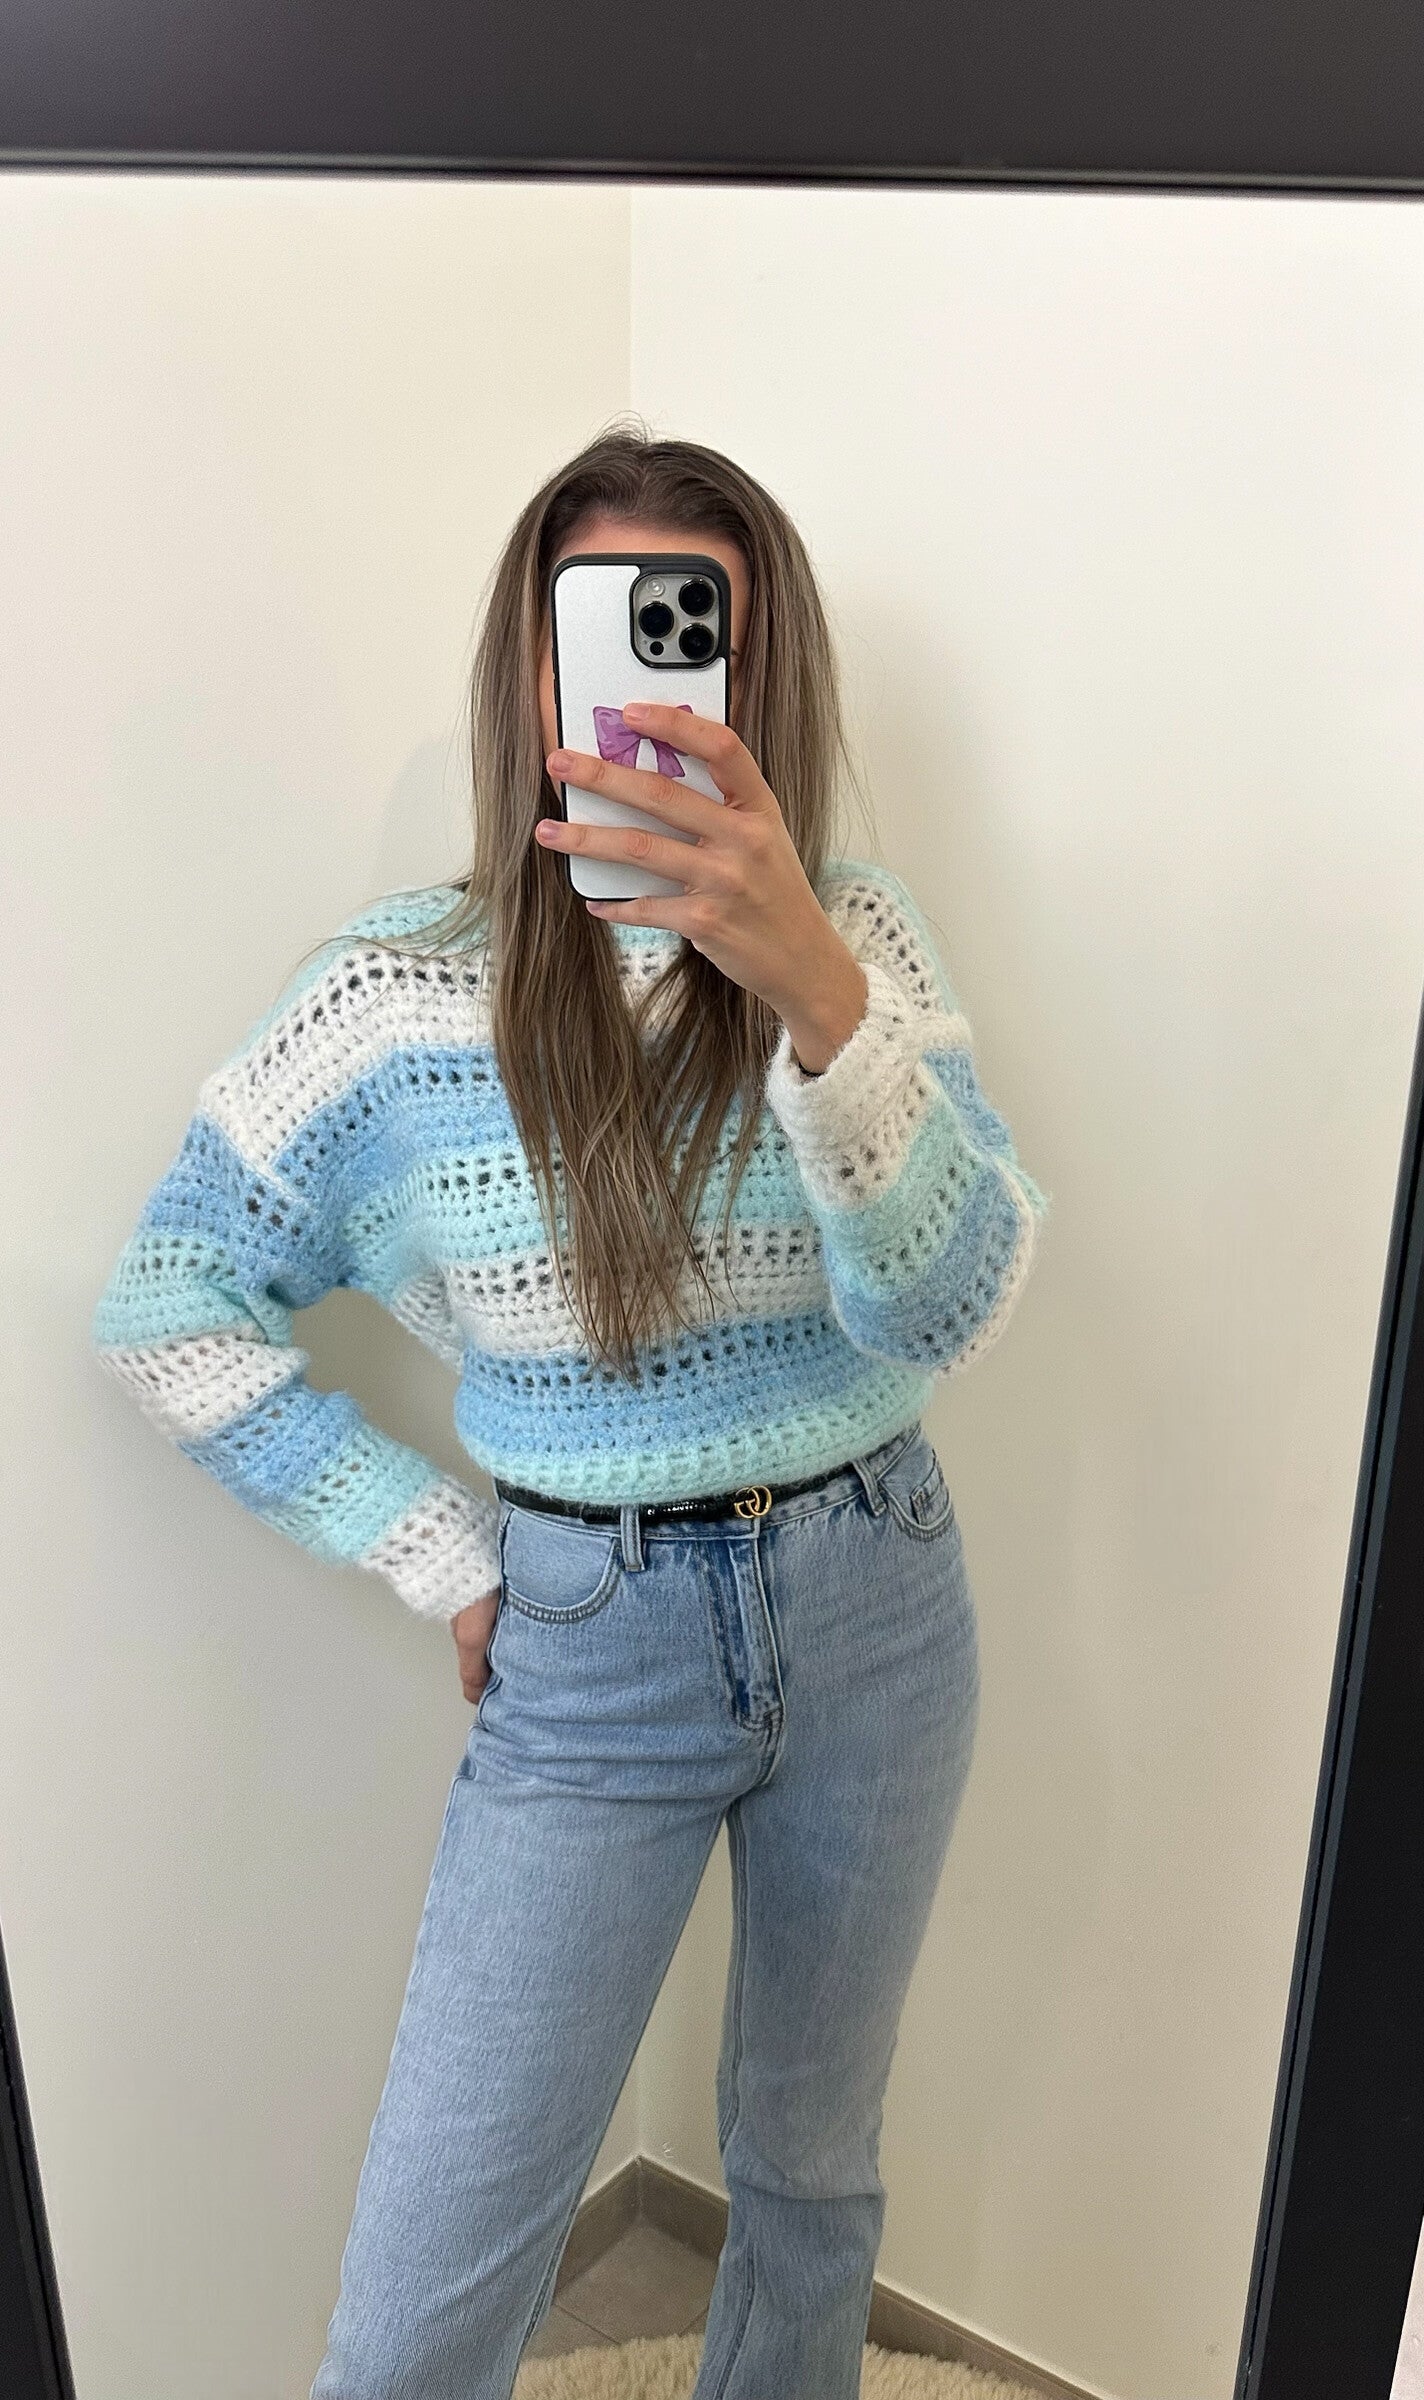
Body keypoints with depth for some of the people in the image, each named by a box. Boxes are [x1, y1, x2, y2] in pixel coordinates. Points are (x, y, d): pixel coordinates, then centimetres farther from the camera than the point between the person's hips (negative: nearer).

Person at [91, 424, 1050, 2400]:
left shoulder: (857, 932, -7)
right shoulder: (401, 992, -10)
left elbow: (949, 1309, -20)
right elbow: (169, 1317, -1)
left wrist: (813, 986, -36)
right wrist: (444, 1557, -4)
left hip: (873, 1617, 2)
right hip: (591, 1649, -1)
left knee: (811, 2160, 23)